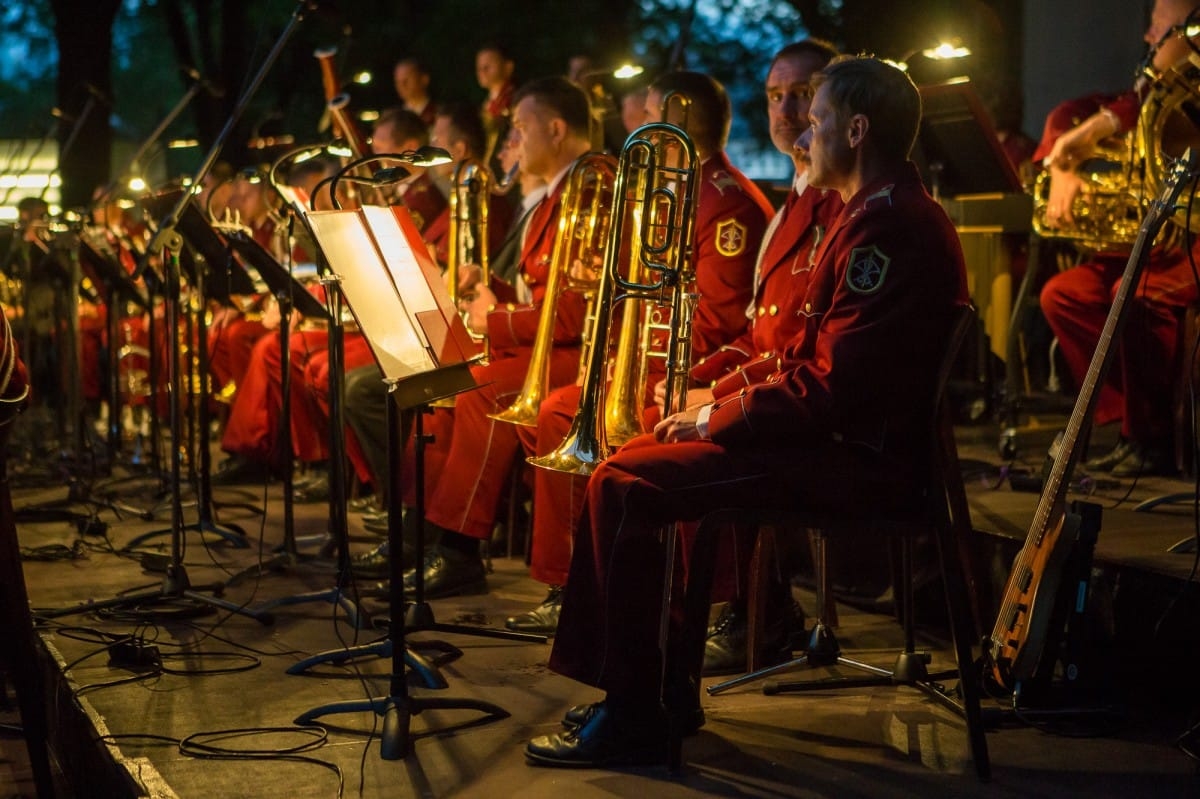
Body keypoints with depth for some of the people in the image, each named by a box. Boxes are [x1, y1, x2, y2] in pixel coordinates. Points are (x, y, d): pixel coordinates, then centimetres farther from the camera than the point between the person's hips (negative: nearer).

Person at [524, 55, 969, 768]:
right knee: (631, 463, 13)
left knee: (623, 487, -17)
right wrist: (733, 398, 6)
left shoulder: (890, 229, -19)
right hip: (842, 435, 11)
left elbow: (832, 389, -24)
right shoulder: (885, 213, 17)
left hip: (856, 458, -11)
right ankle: (663, 681, 15)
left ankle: (635, 716, -8)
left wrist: (715, 419, -13)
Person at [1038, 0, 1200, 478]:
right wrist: (1062, 166, 1)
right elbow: (1069, 116, 19)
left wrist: (1106, 122, -27)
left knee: (1136, 294, -32)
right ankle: (1124, 420, -3)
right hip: (1152, 240, 9)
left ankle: (1151, 439, -19)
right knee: (1061, 295, -2)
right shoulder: (1149, 92, 18)